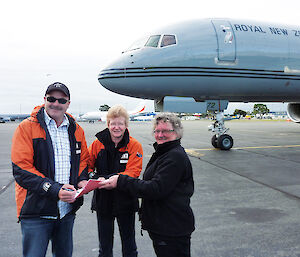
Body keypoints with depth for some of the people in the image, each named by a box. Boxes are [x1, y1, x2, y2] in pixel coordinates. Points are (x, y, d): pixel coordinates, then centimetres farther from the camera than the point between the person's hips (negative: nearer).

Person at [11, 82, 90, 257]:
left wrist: (82, 180, -6)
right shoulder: (26, 128, -8)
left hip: (68, 210, 5)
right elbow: (21, 169, -15)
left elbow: (84, 159, 16)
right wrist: (54, 190, -24)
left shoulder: (76, 130, 8)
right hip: (36, 212, -5)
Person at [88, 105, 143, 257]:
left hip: (125, 200, -2)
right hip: (103, 200, 2)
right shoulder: (98, 144, -2)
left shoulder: (134, 146, -9)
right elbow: (86, 165, 2)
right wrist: (92, 176, -21)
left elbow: (133, 172, -18)